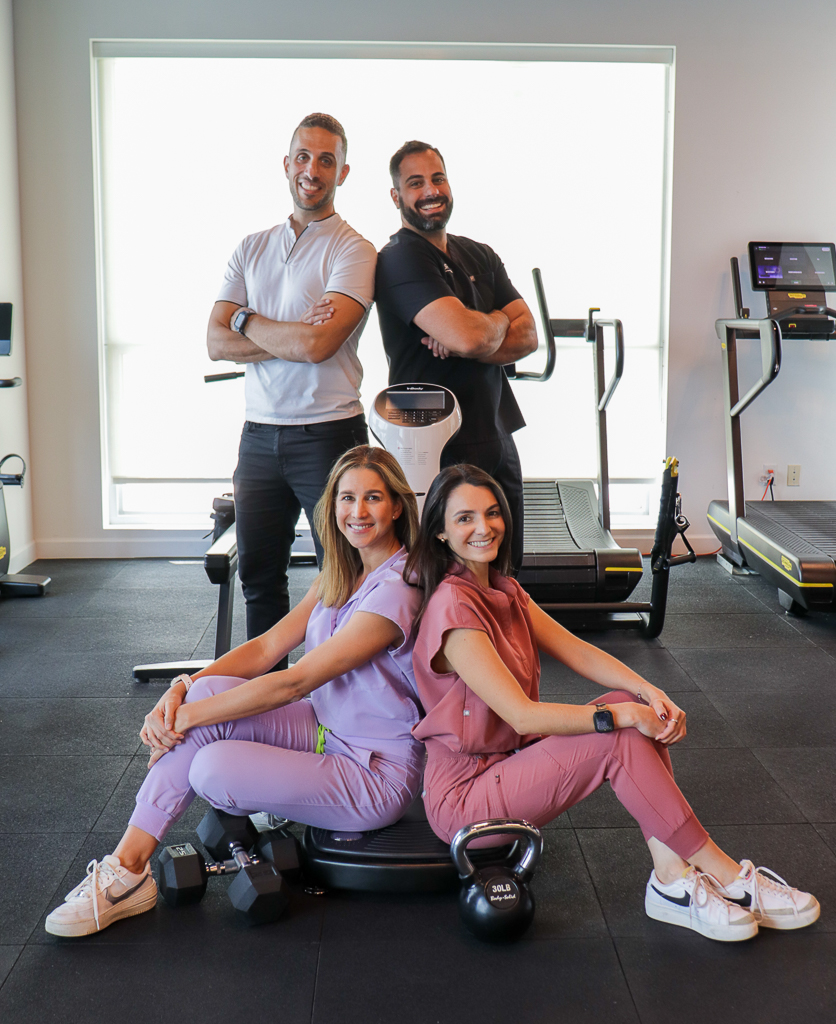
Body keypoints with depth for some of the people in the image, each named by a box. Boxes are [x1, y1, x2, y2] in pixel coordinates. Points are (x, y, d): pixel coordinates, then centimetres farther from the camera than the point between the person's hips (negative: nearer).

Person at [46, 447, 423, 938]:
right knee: (207, 693, -15)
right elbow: (266, 647, 2)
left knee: (212, 769, -27)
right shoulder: (340, 576, 8)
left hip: (377, 773, -8)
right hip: (326, 732, 8)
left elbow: (293, 681, -25)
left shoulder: (397, 589, -22)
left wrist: (188, 716, -21)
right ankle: (126, 865, -11)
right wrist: (181, 691, -14)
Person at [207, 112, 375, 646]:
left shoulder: (353, 251, -6)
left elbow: (317, 343, -20)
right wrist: (294, 339, -13)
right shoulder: (252, 248, 11)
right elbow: (217, 343, 1)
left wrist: (246, 320, -5)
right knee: (258, 576, 14)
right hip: (260, 435, 6)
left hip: (328, 434, -5)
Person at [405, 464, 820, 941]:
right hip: (464, 793, -8)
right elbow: (522, 715, -26)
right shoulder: (453, 607, -21)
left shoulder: (503, 590, 8)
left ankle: (672, 878, -16)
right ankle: (729, 877, -11)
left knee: (634, 706, -10)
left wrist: (648, 692, -15)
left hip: (512, 758, 8)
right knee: (621, 738, -22)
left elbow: (577, 651, 1)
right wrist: (622, 715, -24)